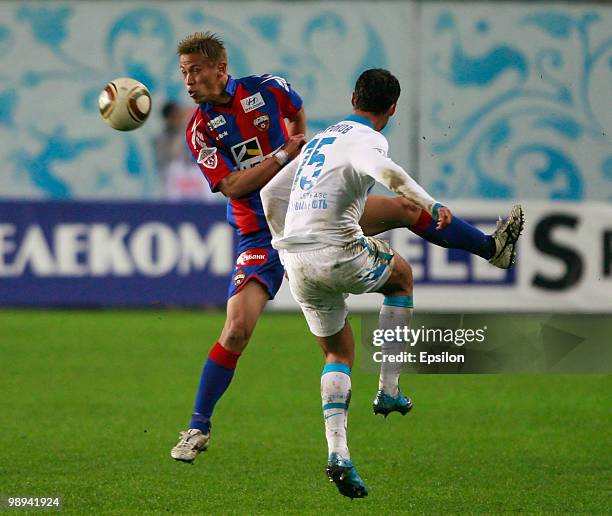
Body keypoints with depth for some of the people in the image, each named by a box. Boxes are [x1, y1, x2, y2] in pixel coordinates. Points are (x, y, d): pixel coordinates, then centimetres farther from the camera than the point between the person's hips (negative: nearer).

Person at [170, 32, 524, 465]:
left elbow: (297, 110, 20)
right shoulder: (199, 131, -12)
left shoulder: (265, 89, -5)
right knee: (237, 328, -17)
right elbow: (231, 186, -20)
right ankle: (198, 429, -8)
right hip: (261, 236, -3)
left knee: (402, 209, -2)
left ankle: (491, 249, 14)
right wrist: (284, 155, -22)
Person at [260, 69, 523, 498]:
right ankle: (389, 390, 19)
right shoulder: (366, 139, -2)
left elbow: (271, 196, 24)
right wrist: (431, 204, -27)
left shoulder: (319, 140, 22)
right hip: (341, 256, -6)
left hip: (297, 261, 6)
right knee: (402, 275, 27)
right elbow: (383, 169, -27)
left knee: (338, 353, 20)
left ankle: (338, 451, -1)